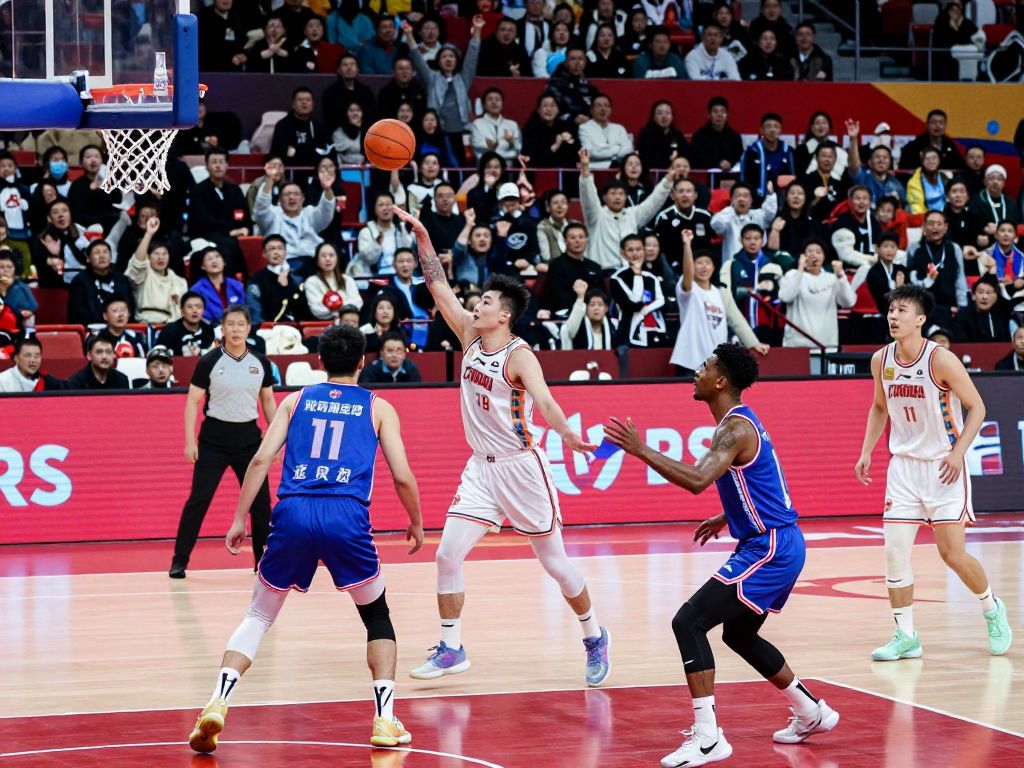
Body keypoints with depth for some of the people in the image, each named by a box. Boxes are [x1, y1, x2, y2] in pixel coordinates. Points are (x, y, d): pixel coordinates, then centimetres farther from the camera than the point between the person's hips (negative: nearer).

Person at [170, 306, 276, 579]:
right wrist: (189, 441, -11)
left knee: (261, 500, 4)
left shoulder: (260, 362, 3)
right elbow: (193, 402, -5)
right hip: (214, 436, -3)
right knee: (199, 499, -7)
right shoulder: (209, 361, -7)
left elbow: (268, 400, 13)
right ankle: (179, 561, 0)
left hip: (249, 436, 3)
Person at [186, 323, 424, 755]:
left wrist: (239, 520, 11)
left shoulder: (296, 400, 20)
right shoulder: (377, 408, 16)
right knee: (377, 617, 20)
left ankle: (218, 704, -6)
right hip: (347, 516, -1)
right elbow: (402, 477, 9)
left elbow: (261, 459, 8)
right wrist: (416, 524, 25)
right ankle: (385, 720, 9)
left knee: (258, 617, 15)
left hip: (294, 513, 1)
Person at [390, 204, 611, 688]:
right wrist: (422, 238, -4)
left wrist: (567, 434, -52)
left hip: (521, 467, -6)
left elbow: (543, 400, -34)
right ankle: (451, 650, 5)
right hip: (481, 467, 6)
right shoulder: (470, 336, 3)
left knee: (554, 562, 3)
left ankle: (595, 639, 22)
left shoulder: (519, 356, -17)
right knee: (448, 554, -4)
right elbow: (439, 286, 4)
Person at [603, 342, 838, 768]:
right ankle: (811, 712, 36)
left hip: (769, 549, -11)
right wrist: (725, 518, 26)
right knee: (738, 634, 26)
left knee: (688, 622, -15)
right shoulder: (742, 422, 13)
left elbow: (697, 480, -35)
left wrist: (640, 450, -34)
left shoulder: (735, 429, -19)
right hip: (777, 544, 11)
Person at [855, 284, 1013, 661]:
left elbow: (977, 408, -10)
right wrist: (866, 453, 8)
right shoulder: (881, 360, -1)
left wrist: (958, 452, -20)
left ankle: (992, 610, 23)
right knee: (894, 550, -4)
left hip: (944, 467, -5)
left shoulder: (941, 360, -17)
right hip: (903, 464, 5)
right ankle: (905, 637, 4)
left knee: (952, 554, -4)